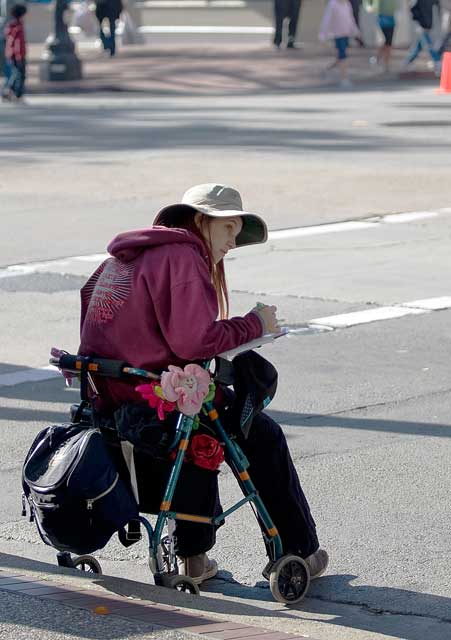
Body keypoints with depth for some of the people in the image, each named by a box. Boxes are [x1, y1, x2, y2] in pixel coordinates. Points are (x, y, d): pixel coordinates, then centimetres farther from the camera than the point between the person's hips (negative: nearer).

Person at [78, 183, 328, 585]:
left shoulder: (123, 258, 16)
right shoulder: (181, 256, -12)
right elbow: (194, 341, -21)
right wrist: (254, 324, -7)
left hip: (105, 402, 9)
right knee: (263, 437, 10)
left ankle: (193, 556, 31)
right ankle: (298, 552, 18)